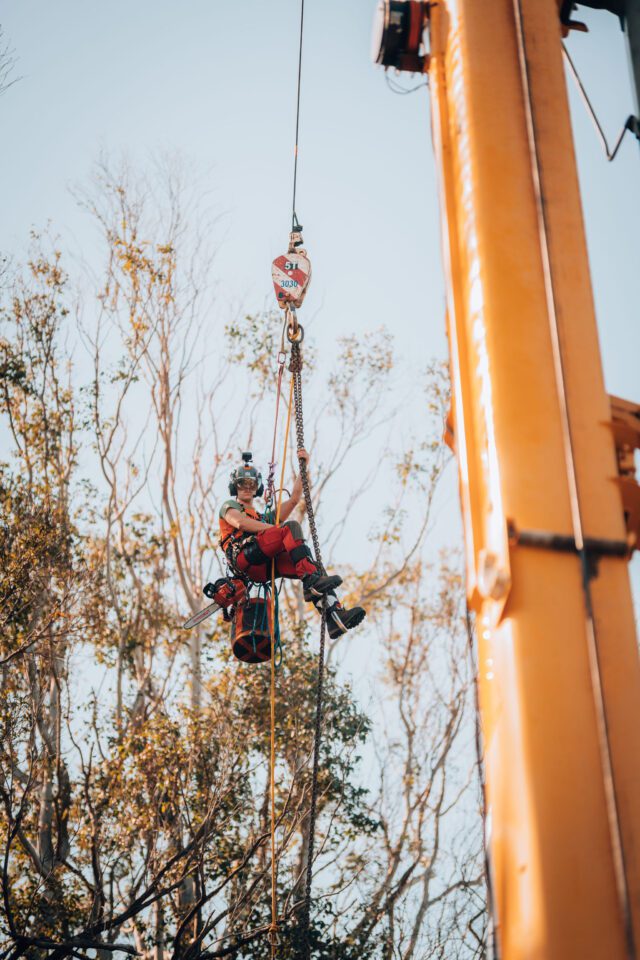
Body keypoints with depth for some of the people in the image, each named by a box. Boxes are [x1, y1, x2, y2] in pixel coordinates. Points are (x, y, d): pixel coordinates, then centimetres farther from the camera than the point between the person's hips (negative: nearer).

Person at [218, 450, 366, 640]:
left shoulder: (265, 517, 39)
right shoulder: (228, 506, 25)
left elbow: (294, 498, 27)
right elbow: (240, 522, -1)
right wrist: (276, 529, -8)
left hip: (266, 567, 5)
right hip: (244, 558, -5)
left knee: (310, 565, -22)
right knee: (292, 526, -24)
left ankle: (336, 617, -39)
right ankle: (310, 582, -42)